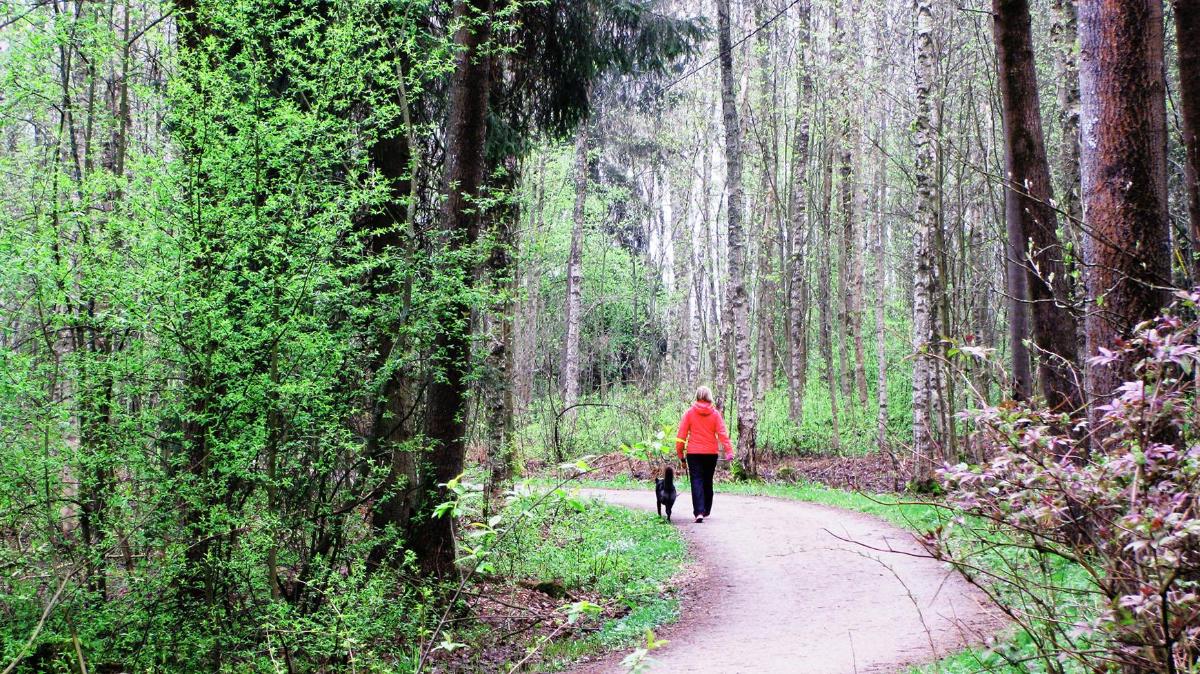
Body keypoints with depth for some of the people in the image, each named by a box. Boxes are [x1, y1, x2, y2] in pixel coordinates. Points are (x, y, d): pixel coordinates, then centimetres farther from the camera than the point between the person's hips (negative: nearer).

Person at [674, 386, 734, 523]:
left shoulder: (689, 412, -2)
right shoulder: (715, 413, 0)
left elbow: (681, 434, -2)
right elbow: (722, 433, -7)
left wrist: (680, 454, 3)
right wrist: (729, 451, -11)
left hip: (694, 453, -2)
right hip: (711, 453, 2)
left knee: (697, 481, -4)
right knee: (708, 481, 16)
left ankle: (699, 512, -18)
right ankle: (706, 510, 25)